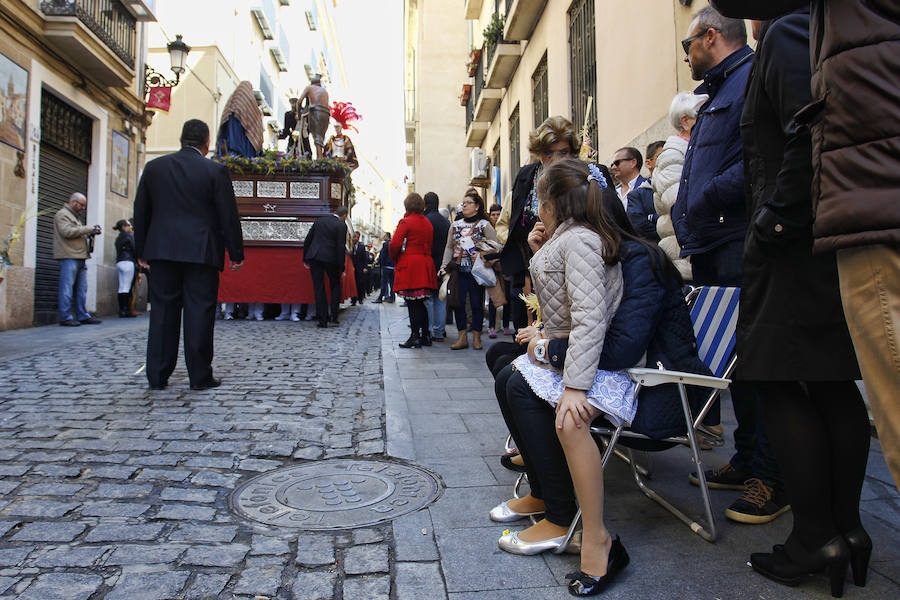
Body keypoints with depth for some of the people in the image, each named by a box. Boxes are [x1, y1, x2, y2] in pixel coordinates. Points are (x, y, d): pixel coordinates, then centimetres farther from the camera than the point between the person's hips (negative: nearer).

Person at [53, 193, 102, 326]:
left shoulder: (75, 216, 27)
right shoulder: (62, 214, -1)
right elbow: (67, 231, -16)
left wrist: (91, 233, 9)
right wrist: (89, 228, -13)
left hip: (79, 257, 9)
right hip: (68, 257, -9)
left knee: (81, 289, 8)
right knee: (67, 288, -7)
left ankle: (83, 316, 10)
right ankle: (66, 317, -5)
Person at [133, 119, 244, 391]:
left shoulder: (154, 167, 10)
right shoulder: (215, 171, -3)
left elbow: (140, 212, 13)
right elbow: (228, 216, -4)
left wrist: (142, 251, 20)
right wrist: (236, 253, 3)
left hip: (162, 251, 4)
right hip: (201, 253, -3)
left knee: (163, 312, 8)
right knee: (199, 313, 0)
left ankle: (157, 376, 13)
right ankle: (200, 376, 5)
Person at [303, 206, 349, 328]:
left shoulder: (319, 221, 10)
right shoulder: (341, 226, -3)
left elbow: (307, 241, 11)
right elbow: (341, 248, -7)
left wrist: (306, 259, 17)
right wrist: (342, 268, -3)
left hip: (314, 257, 3)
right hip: (330, 258, -3)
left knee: (319, 288, 6)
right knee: (335, 285, 16)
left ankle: (322, 320, 6)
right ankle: (334, 316, 8)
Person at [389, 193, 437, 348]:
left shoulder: (406, 222, -8)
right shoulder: (428, 223, 12)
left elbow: (394, 244, -15)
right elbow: (429, 245, 10)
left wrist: (395, 259, 1)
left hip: (409, 266, -6)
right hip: (426, 264, 6)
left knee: (412, 303, -2)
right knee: (421, 303, 12)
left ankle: (415, 337, 0)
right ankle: (425, 336, 16)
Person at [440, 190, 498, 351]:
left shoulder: (484, 224, 0)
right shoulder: (455, 225, 13)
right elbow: (449, 247, 13)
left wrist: (482, 255, -17)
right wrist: (444, 266, 3)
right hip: (459, 271, 4)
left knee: (477, 303, 1)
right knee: (459, 303, 1)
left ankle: (476, 337, 12)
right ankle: (462, 337, 10)